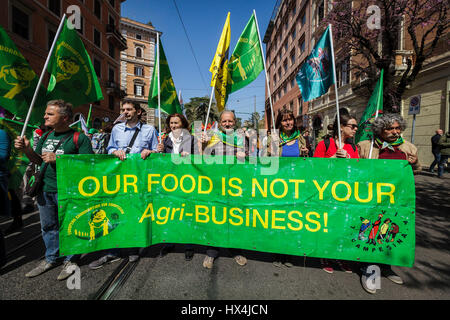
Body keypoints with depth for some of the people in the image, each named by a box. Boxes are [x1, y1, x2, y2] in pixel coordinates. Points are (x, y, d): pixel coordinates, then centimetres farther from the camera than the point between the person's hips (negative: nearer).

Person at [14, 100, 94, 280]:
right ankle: (50, 259, 37)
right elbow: (38, 161, 18)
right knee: (48, 226, 19)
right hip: (44, 189, 7)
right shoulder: (46, 136, 11)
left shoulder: (78, 138, -11)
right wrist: (26, 149, -1)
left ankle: (69, 260, 24)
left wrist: (58, 159, -20)